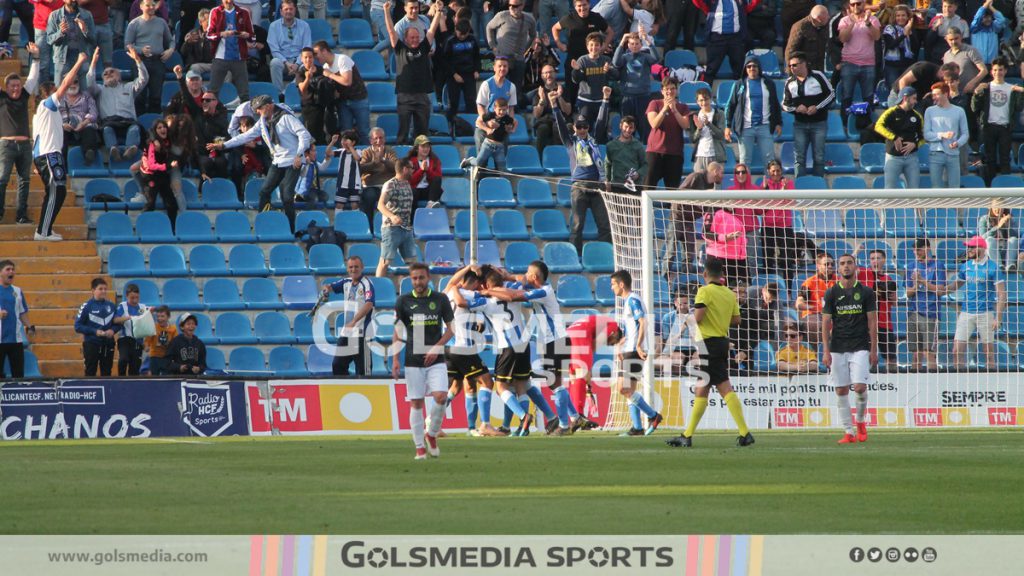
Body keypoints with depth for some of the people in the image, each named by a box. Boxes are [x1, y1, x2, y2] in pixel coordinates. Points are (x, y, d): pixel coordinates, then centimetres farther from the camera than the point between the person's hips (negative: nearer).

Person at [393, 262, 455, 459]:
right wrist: (395, 360, -2)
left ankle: (432, 434, 9)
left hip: (436, 359, 0)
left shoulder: (440, 299, 3)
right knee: (416, 403, 0)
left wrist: (436, 348, -8)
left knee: (440, 397, -16)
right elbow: (398, 332, 6)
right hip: (413, 360, 0)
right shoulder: (404, 301, 3)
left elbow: (450, 328, 6)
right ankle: (420, 447, 8)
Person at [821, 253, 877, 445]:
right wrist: (826, 351, -4)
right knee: (841, 391, -1)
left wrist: (874, 350, -1)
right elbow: (825, 323, 3)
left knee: (860, 387, -13)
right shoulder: (831, 293, 5)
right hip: (838, 349, 1)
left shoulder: (866, 292, 4)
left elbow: (872, 322, 5)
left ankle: (861, 421, 13)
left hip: (860, 348, -1)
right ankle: (849, 432, 6)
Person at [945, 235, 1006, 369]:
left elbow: (1001, 295, -7)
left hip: (985, 313, -4)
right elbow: (956, 285, 22)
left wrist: (998, 318, -13)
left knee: (989, 352, 2)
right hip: (966, 312, 4)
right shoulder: (965, 266, 10)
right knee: (957, 351, -4)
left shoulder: (993, 268, -5)